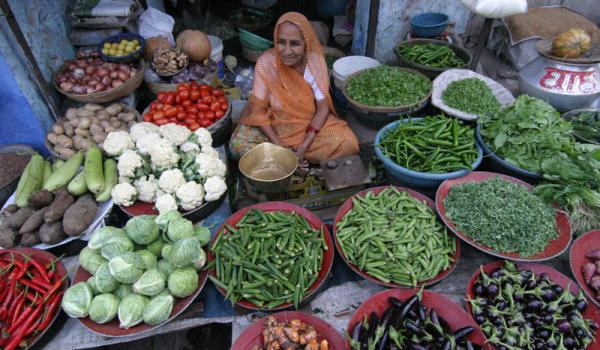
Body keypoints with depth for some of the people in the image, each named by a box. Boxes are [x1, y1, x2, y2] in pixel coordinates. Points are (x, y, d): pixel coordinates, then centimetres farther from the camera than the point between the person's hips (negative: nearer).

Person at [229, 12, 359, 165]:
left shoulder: (315, 61, -18)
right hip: (273, 123, -1)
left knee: (348, 142, -20)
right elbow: (258, 109, -16)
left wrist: (304, 146, -23)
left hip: (310, 123, 1)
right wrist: (278, 145, -25)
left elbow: (323, 107, -13)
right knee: (238, 143, -24)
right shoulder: (266, 62, -21)